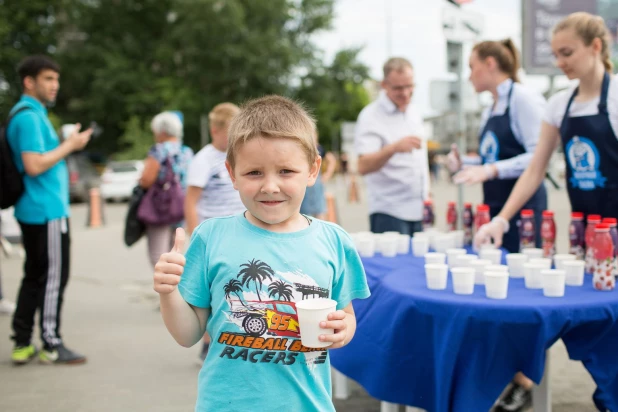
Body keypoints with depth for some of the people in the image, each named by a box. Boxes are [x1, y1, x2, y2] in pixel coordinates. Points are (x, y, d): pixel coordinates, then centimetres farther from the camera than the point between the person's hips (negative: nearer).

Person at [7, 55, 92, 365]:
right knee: (53, 278, -1)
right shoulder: (30, 116, -15)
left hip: (32, 211, 10)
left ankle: (22, 344, 18)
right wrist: (69, 146, -15)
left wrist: (61, 171, 18)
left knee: (34, 277, 13)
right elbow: (34, 165, -24)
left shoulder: (26, 114, 16)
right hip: (47, 211, -10)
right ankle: (51, 345, 7)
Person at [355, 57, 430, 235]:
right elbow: (363, 166, -22)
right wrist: (394, 147, -37)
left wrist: (426, 195, 16)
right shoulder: (371, 117, -10)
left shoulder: (414, 113, 12)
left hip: (418, 211, 6)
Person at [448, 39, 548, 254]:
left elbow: (538, 156, -18)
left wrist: (491, 170, -25)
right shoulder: (489, 112, 15)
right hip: (493, 204, 8)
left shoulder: (523, 98, -9)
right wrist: (466, 163, 5)